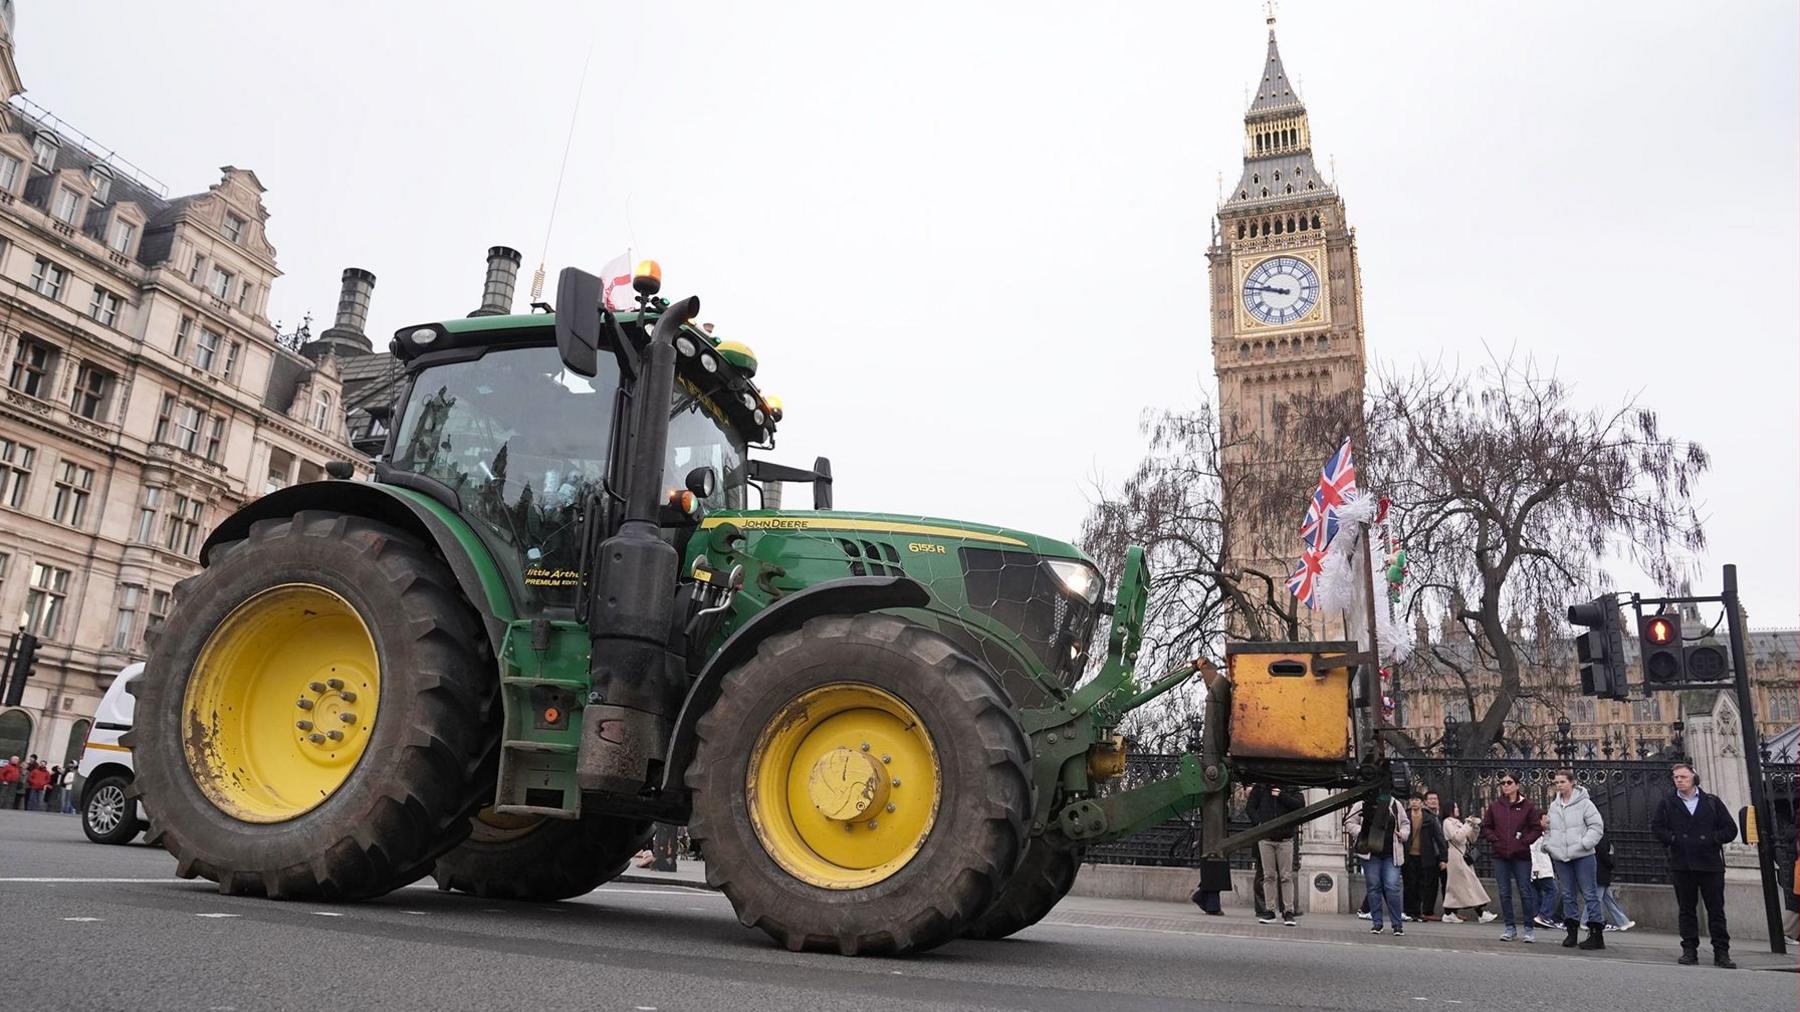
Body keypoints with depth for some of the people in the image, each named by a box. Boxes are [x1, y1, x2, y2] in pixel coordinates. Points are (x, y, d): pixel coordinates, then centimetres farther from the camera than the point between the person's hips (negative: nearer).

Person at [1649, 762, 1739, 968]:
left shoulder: (1712, 803, 7)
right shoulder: (1668, 804, 8)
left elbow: (1731, 829, 5)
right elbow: (1656, 827, 7)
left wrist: (1711, 839, -8)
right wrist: (1673, 839, -7)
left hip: (1710, 864, -1)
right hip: (1681, 865, 1)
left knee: (1716, 910, 2)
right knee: (1686, 909, 5)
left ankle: (1721, 952, 7)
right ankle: (1689, 951, 8)